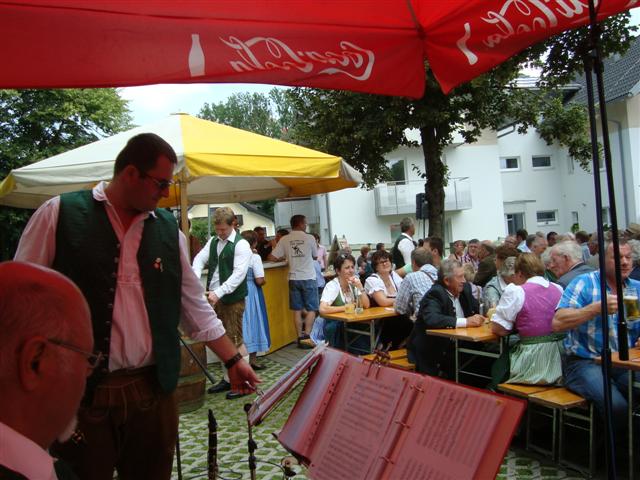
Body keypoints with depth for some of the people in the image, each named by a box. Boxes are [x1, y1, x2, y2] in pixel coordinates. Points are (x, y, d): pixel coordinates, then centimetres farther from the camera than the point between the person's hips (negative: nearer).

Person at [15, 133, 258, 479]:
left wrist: (233, 360, 12)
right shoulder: (58, 214, -4)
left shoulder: (168, 229, 5)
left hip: (153, 389, 3)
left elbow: (194, 305, 12)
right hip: (79, 390, -3)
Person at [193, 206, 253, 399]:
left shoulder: (241, 245, -11)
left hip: (233, 300, -7)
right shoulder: (213, 241, 12)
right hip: (215, 298, 7)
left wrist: (219, 292, -26)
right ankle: (227, 379, 26)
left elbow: (238, 274, -18)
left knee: (236, 340, -5)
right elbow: (200, 259, 5)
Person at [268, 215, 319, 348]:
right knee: (311, 309, 4)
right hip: (308, 278, -3)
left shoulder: (284, 240, 0)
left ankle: (300, 338, 11)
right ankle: (307, 336, -5)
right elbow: (315, 256, 8)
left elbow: (272, 257, -2)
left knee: (297, 310, 9)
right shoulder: (309, 238, -5)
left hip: (294, 279, 3)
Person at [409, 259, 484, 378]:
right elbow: (432, 319, -33)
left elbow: (476, 309, 17)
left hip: (454, 346, 6)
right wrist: (466, 321, -34)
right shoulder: (435, 294, -17)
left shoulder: (465, 289, 5)